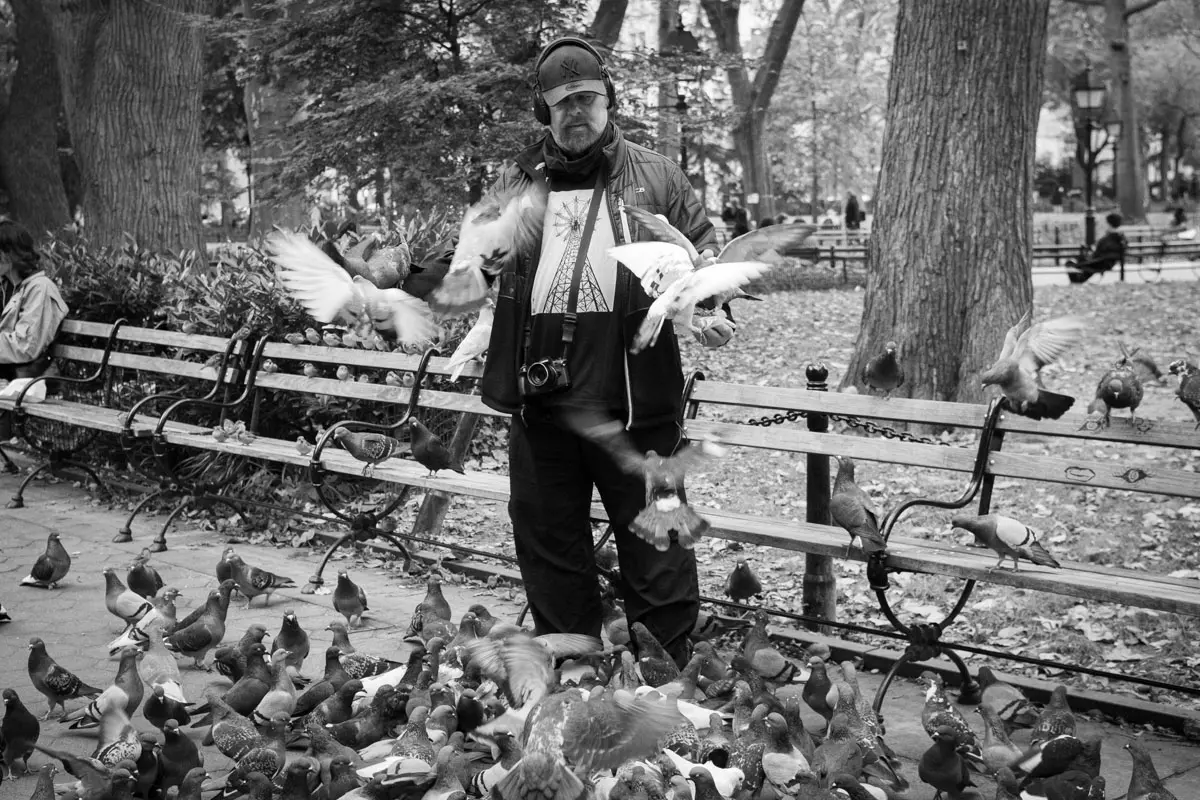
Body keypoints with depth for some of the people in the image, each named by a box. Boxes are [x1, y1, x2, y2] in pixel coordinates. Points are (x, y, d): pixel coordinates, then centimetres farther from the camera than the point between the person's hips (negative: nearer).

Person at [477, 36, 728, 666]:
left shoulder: (654, 177, 8)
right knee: (548, 543, 12)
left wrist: (713, 309, -8)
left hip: (636, 396, -3)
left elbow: (704, 250, 9)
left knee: (655, 544, 2)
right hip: (540, 399, 3)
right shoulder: (515, 182, 13)